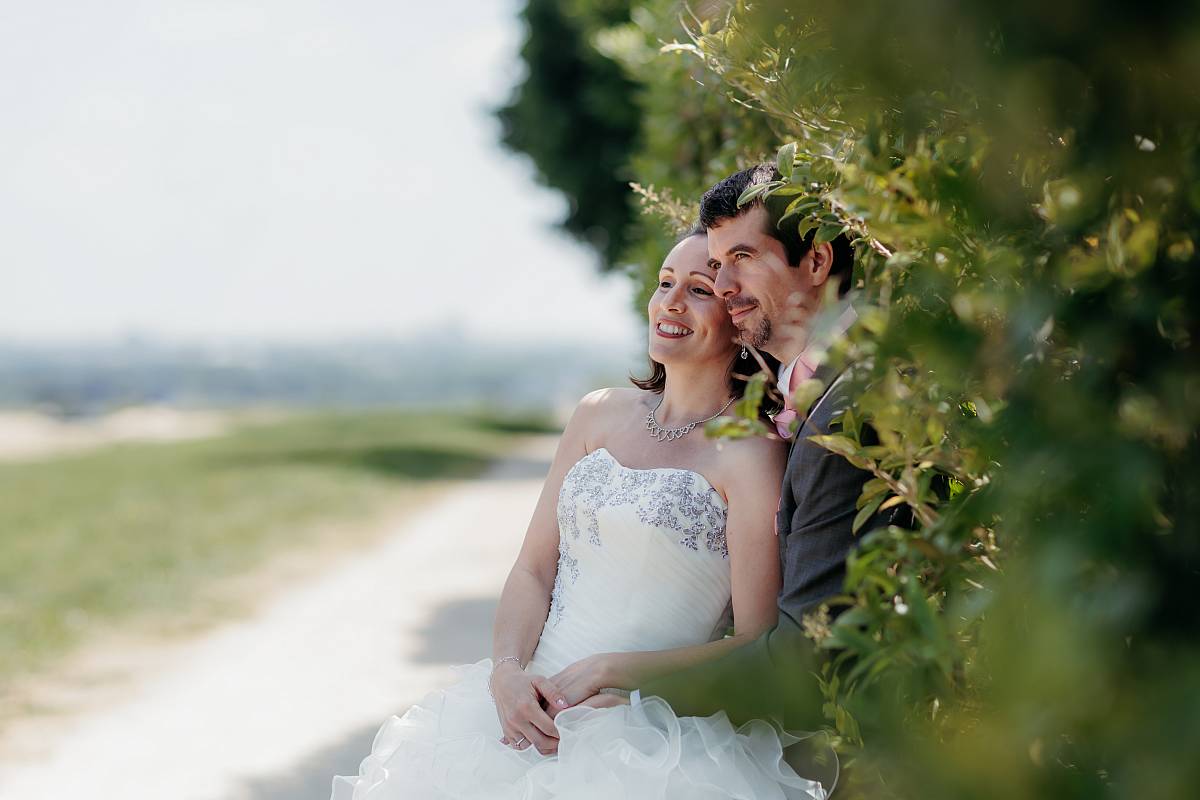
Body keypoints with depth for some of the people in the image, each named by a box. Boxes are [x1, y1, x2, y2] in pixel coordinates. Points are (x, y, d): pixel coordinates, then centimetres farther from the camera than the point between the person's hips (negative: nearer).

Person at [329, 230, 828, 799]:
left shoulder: (751, 453, -6)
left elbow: (758, 646, -8)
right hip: (531, 706, 5)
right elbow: (533, 569, 11)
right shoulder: (601, 414, 12)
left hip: (652, 728, -5)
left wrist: (607, 672, -13)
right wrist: (508, 671, -8)